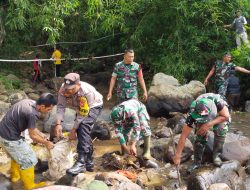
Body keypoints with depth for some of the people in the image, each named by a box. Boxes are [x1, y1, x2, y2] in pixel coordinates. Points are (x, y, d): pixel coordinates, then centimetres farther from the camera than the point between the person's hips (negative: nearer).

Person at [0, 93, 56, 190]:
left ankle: (15, 176, 50)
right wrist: (46, 143, 1)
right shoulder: (32, 114, -28)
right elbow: (33, 136, -13)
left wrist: (41, 135, 16)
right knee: (28, 160, 6)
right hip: (10, 138, -9)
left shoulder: (29, 102, -1)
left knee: (17, 155, 30)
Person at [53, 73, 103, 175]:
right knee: (83, 133, 6)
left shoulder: (87, 92, -39)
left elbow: (83, 114, -33)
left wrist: (74, 129, -28)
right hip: (80, 108, 6)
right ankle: (89, 162, 23)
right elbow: (61, 106, -23)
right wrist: (58, 123, -35)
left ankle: (81, 162, -30)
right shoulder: (63, 89, -26)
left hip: (93, 106, -6)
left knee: (83, 127, -28)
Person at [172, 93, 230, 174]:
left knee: (221, 129, -24)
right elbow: (184, 135, -33)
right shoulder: (193, 113, -37)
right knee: (200, 136, -18)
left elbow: (226, 116, -28)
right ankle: (197, 161, 0)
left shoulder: (217, 101, -43)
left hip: (220, 116, 0)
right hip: (202, 119, 0)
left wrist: (208, 125, -41)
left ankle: (216, 154, -4)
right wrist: (178, 155, -33)